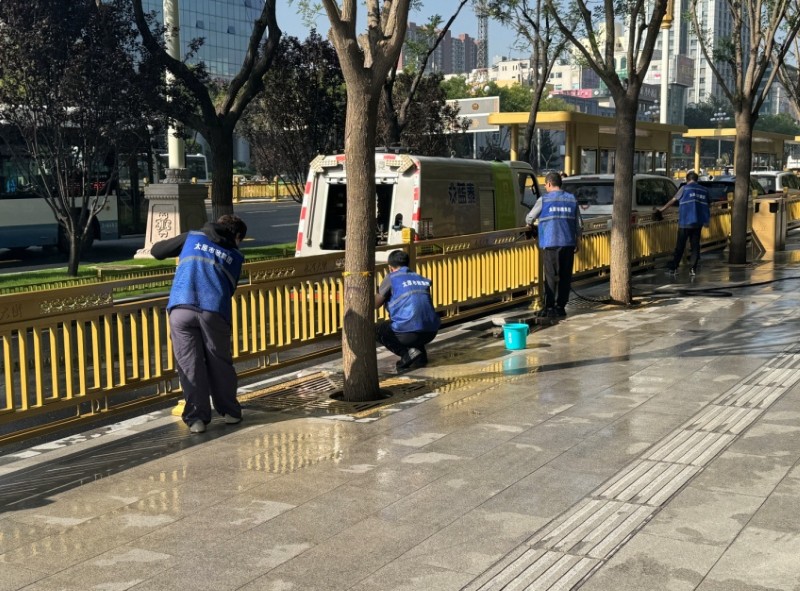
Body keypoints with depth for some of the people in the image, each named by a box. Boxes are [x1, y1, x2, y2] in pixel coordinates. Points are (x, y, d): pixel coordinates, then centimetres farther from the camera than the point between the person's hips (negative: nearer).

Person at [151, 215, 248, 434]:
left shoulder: (192, 237, 21)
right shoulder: (235, 256, 22)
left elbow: (156, 251, 24)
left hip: (181, 309, 0)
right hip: (214, 311, 0)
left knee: (189, 364, 4)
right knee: (219, 362, 15)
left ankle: (197, 417, 4)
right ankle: (230, 411, 24)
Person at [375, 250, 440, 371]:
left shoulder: (391, 278, 5)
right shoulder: (421, 278, 21)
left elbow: (376, 304, 11)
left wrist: (379, 292, 34)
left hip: (409, 332, -6)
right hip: (431, 332, 6)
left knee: (377, 330, 20)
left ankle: (407, 353, 0)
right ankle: (420, 354, 15)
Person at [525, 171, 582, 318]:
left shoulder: (544, 200, -2)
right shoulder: (572, 199, 9)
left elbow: (530, 217, 9)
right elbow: (579, 224, 9)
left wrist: (529, 225, 31)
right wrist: (578, 240, 19)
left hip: (551, 244, -3)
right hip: (568, 243, 4)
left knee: (551, 276, 0)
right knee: (565, 276, 7)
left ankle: (549, 307, 0)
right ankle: (560, 306, 10)